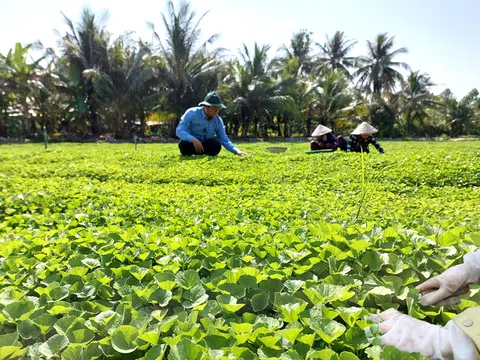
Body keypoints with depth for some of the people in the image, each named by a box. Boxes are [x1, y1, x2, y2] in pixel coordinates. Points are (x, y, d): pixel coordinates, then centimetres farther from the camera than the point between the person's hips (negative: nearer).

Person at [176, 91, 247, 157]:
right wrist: (193, 140, -40)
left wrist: (236, 151, -21)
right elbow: (179, 131, -22)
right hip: (190, 143, -3)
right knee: (184, 144, -37)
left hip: (205, 145, 3)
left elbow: (224, 140, -4)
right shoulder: (192, 113, -15)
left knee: (216, 146, -29)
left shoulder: (218, 121, -5)